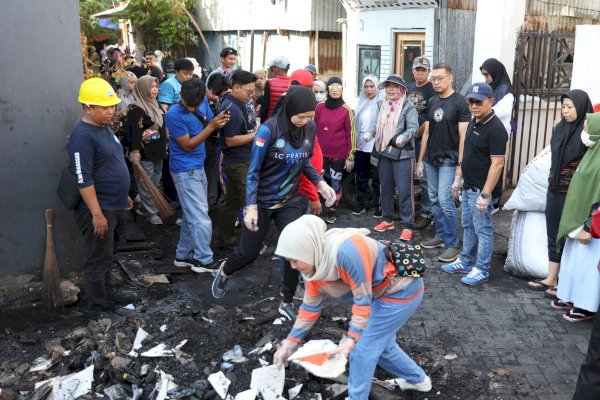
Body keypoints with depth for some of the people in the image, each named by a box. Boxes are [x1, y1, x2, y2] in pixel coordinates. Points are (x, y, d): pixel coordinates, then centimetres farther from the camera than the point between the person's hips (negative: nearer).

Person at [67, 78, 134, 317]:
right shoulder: (82, 136, -20)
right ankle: (98, 307, 14)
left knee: (107, 256, 21)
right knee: (98, 259, 2)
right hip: (99, 210, -9)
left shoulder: (105, 128, 10)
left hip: (115, 207, 9)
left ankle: (108, 293, 35)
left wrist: (123, 196, 22)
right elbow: (84, 180, -23)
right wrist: (97, 214, -24)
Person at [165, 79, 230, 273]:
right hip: (185, 171, -8)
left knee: (192, 216, 16)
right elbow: (187, 145, -17)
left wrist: (218, 122, -11)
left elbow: (209, 123, 12)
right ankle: (204, 261, 7)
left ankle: (184, 256, 27)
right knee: (201, 220, -5)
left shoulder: (203, 102, 0)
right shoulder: (174, 114, -20)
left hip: (198, 167, 8)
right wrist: (211, 127, -22)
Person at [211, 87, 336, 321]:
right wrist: (250, 207, -22)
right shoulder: (269, 130, -22)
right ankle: (224, 272, 45)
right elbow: (253, 171, -18)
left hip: (290, 202, 4)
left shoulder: (310, 129, -7)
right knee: (249, 252, 10)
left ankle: (287, 304, 16)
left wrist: (320, 183, -7)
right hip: (262, 202, -4)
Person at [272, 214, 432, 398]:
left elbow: (363, 299, -27)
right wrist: (290, 342, 2)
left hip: (402, 290, -9)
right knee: (379, 342, 20)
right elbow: (310, 306, 3)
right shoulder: (314, 262, -6)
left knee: (363, 347, -4)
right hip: (383, 291, 9)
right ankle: (418, 379, 41)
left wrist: (351, 338, -26)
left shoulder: (347, 250, -34)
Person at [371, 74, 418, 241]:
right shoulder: (383, 106, 13)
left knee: (404, 190, -7)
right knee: (385, 188, 14)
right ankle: (388, 219, 27)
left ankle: (407, 226, -1)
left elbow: (413, 127, -18)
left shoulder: (408, 106, -7)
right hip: (385, 153, 7)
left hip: (403, 154, -6)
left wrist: (403, 137, -36)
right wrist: (377, 149, 13)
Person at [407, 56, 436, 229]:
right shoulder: (409, 88, 13)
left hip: (423, 138, -7)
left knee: (425, 177, -3)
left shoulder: (432, 90, -8)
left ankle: (426, 213, 5)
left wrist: (416, 135, -10)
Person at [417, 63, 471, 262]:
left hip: (449, 160, -6)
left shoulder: (460, 102, -8)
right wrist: (421, 160, 14)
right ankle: (440, 235, 23)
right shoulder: (432, 102, 11)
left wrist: (460, 164, -15)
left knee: (445, 200, -9)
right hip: (431, 159, 6)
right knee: (434, 199, 11)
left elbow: (463, 136, -11)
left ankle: (452, 244, -1)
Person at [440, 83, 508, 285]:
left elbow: (497, 164, -23)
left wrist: (485, 194, -24)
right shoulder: (473, 123, 10)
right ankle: (465, 262, 32)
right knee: (468, 226, 19)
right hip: (468, 187, 9)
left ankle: (482, 270, 13)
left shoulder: (495, 128, -19)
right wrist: (460, 179, 19)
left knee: (482, 230, 2)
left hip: (481, 190, -9)